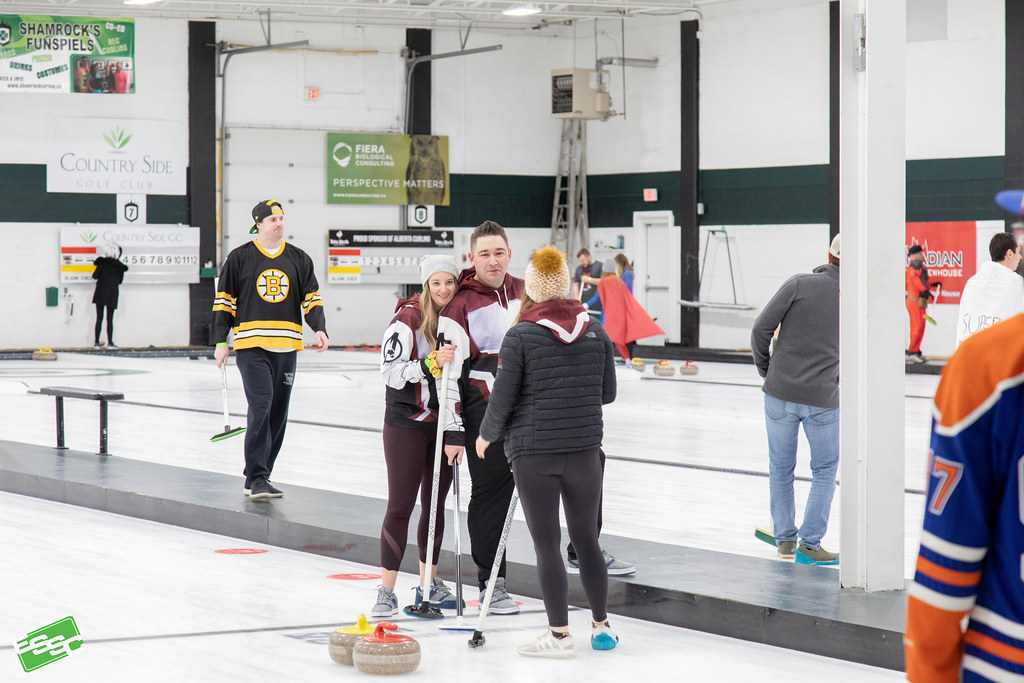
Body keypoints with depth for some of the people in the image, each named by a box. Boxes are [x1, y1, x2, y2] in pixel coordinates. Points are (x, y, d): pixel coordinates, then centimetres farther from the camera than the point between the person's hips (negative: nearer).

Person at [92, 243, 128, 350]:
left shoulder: (102, 262, -8)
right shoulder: (119, 266, -1)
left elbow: (95, 276, -9)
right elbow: (120, 280, 7)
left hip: (100, 293, -1)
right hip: (112, 294, 1)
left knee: (99, 318, 4)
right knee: (110, 319, 5)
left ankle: (96, 342, 2)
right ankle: (110, 343, 2)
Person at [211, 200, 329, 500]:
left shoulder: (299, 259, 11)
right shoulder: (240, 258, 1)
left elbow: (312, 298, 12)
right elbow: (224, 301, 4)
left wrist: (320, 329, -5)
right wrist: (221, 342, 0)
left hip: (286, 348, 4)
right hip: (251, 346, -4)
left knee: (278, 413, 6)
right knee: (260, 407, -16)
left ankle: (257, 476, 16)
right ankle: (257, 478, -12)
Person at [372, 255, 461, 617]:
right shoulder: (408, 318, -12)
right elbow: (391, 370, -17)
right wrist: (431, 363, -28)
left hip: (444, 422, 6)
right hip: (407, 423, -6)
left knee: (435, 503, 12)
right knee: (401, 505, -6)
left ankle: (429, 584, 22)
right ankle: (386, 591, -1)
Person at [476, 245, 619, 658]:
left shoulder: (520, 337, -10)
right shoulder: (595, 331, 1)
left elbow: (502, 399, -8)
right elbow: (608, 392, 8)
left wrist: (487, 435, 9)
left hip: (534, 453, -4)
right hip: (584, 450, 4)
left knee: (547, 544, 2)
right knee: (586, 540, 14)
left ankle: (559, 635, 3)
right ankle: (601, 628, 21)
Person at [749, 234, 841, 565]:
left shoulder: (800, 284, -6)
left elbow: (761, 328, -10)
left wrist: (765, 369, 6)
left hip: (781, 392, 0)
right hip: (823, 398, 0)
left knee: (781, 468, 15)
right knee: (825, 470, 14)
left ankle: (784, 540, 21)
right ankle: (809, 544, 7)